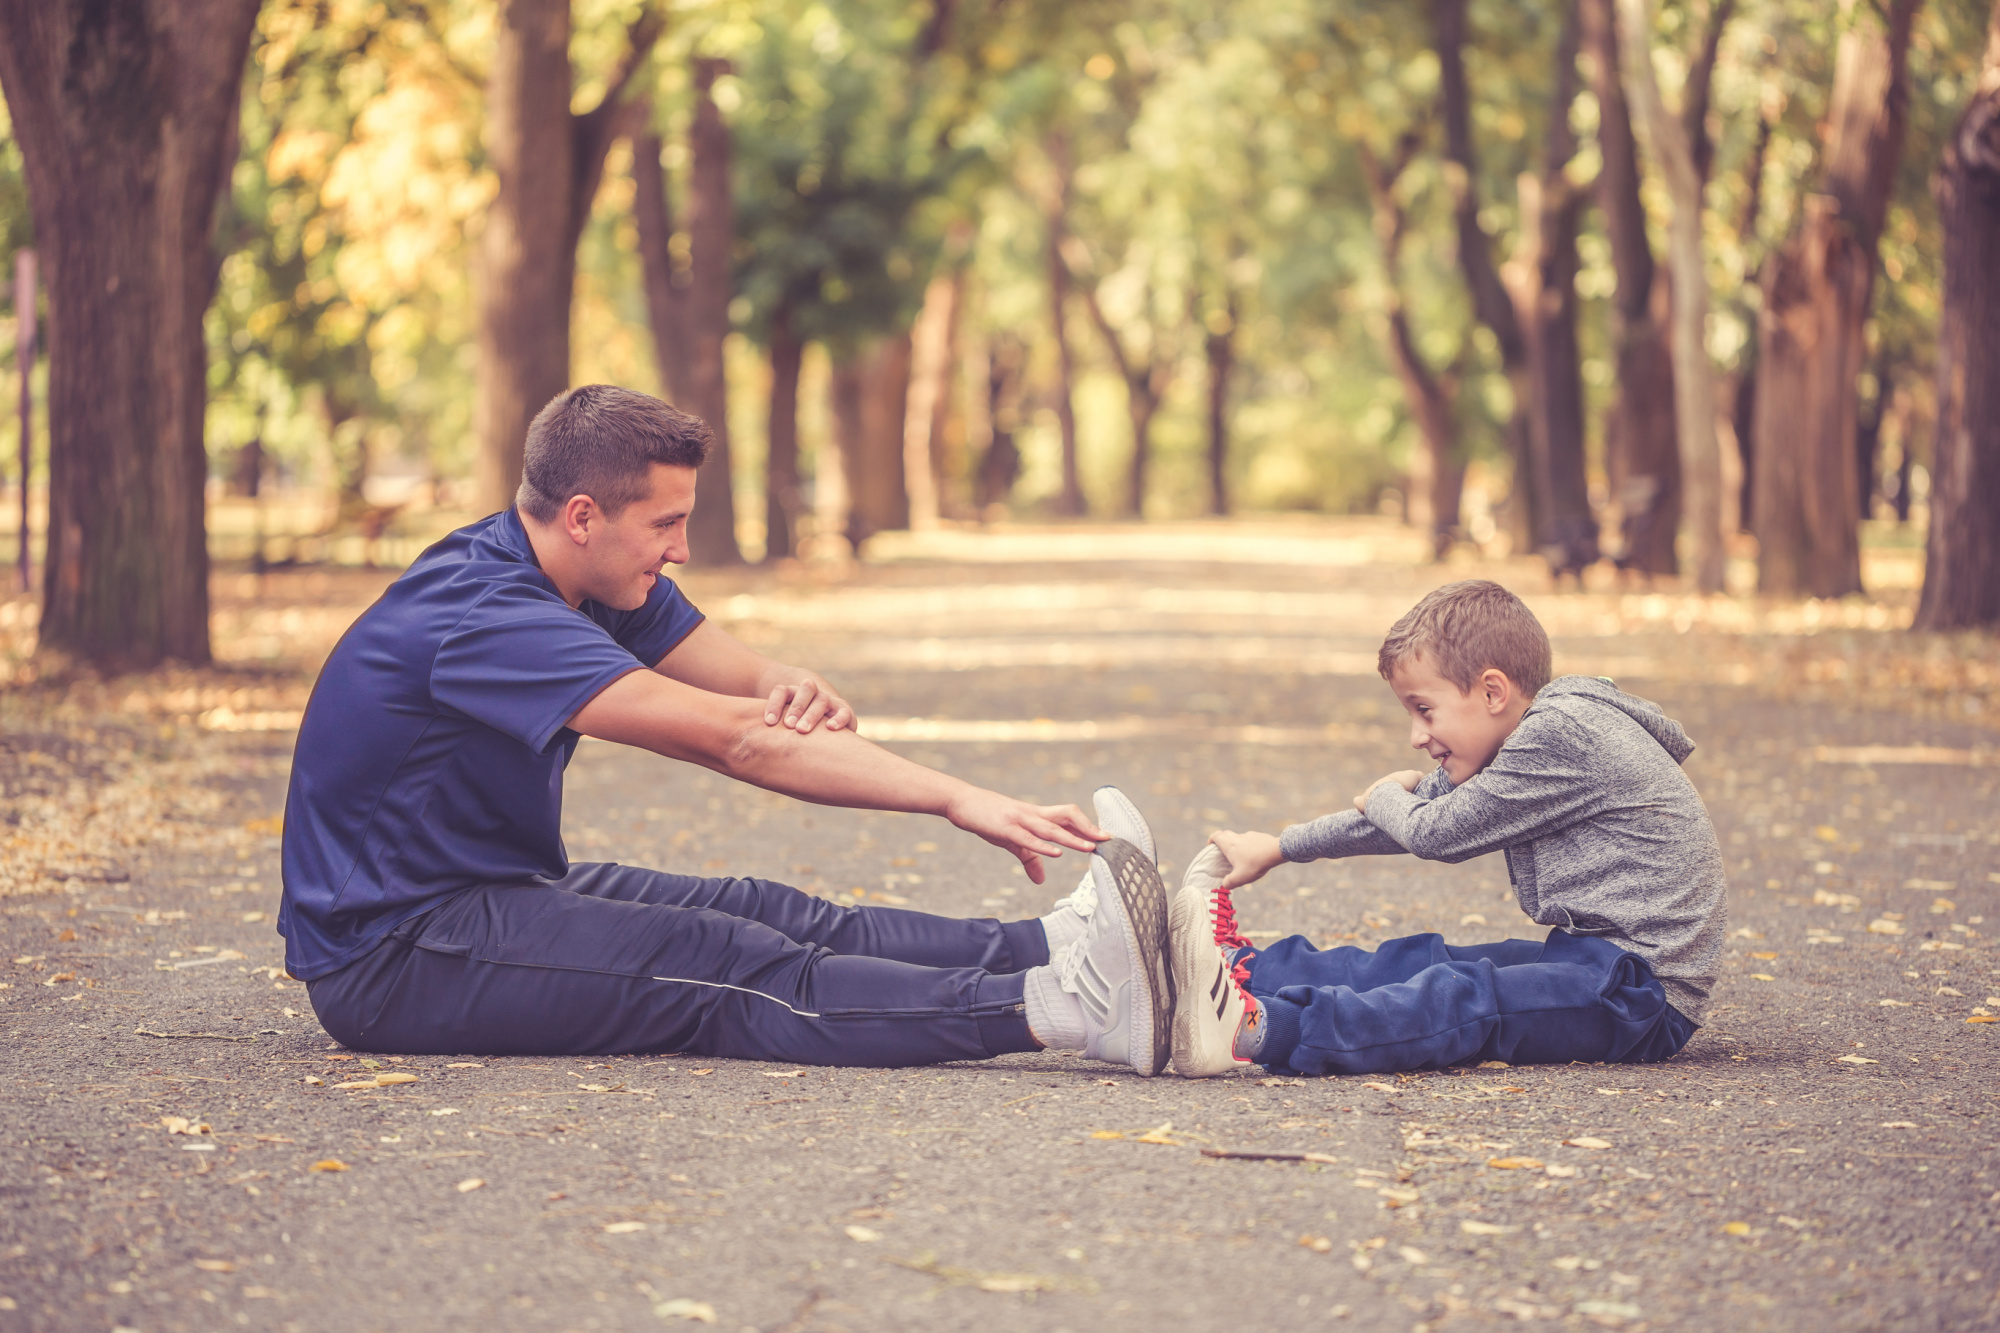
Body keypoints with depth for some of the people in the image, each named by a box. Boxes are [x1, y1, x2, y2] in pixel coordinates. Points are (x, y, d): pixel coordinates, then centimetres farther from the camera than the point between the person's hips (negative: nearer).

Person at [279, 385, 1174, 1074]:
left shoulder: (606, 584, 5)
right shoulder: (486, 617, -26)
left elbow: (754, 683, 4)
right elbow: (731, 739, -32)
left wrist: (802, 698, -23)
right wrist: (956, 799, -34)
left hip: (499, 892, 9)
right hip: (385, 956, -9)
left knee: (764, 913, -12)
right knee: (726, 966, -26)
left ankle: (1051, 951, -27)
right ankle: (1053, 1009, -41)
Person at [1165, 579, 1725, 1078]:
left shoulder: (1563, 733, -16)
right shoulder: (1535, 737, 15)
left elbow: (1436, 831, -12)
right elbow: (1429, 816, 23)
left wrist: (1385, 797, 11)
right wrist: (1278, 848, 25)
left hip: (1647, 993, -11)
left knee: (1467, 997, -28)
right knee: (1418, 962, 4)